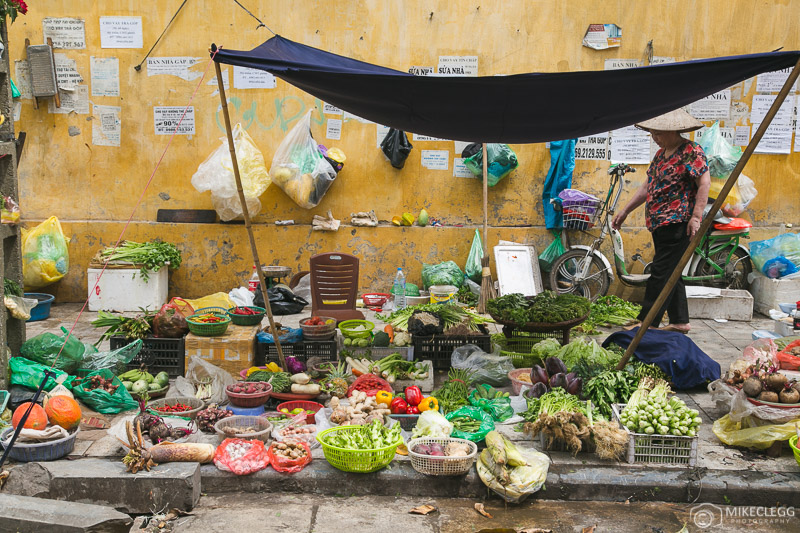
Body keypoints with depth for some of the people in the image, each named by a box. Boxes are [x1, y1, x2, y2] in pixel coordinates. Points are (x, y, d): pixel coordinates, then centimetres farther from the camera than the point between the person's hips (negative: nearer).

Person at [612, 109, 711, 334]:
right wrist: (625, 211, 20)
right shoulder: (661, 153, 17)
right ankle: (680, 321, 21)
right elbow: (648, 186, 22)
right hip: (660, 223, 10)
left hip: (678, 223, -10)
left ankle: (646, 322, -3)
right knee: (670, 274, 13)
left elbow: (704, 182, -16)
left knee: (661, 273, -7)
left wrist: (696, 216, -23)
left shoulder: (691, 151, -9)